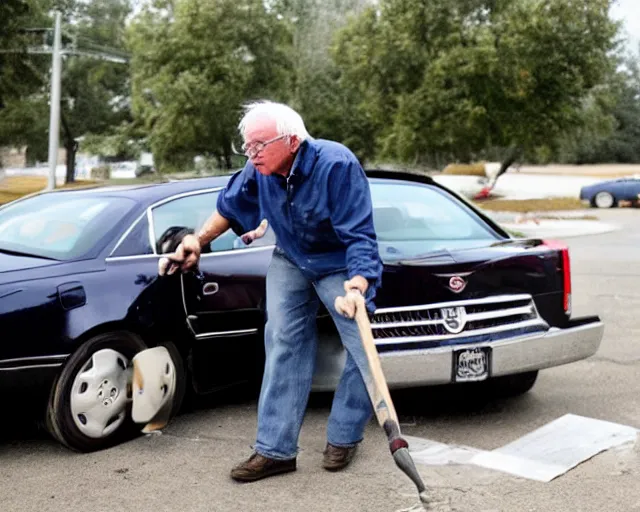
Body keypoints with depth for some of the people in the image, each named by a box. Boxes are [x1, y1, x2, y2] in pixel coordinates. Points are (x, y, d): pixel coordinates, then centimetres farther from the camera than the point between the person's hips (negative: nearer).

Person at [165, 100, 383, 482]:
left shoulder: (337, 165, -33)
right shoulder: (259, 170, -17)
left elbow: (359, 233, -35)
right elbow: (231, 206, 4)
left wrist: (360, 278, -49)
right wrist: (199, 241, 4)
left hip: (340, 265, -4)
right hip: (290, 260, 4)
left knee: (364, 350, -5)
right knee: (284, 345, -1)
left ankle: (344, 438, 15)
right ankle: (276, 449, 2)